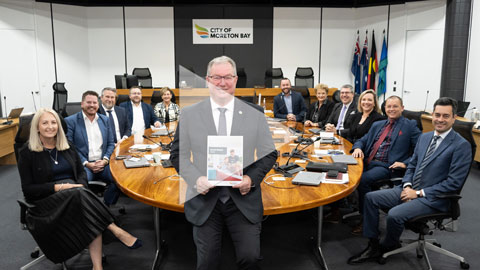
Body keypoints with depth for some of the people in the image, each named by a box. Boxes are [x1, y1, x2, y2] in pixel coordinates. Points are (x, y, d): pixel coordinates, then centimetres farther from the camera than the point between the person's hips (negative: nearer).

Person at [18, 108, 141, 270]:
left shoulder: (67, 147, 14)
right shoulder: (27, 152, 1)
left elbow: (81, 172, 14)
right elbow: (27, 188, -4)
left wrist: (80, 186, -10)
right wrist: (58, 187, -17)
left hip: (73, 192, 3)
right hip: (46, 199, -3)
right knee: (79, 196, -36)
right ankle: (116, 230, -30)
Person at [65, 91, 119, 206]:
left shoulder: (105, 120, 17)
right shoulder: (70, 121, 4)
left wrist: (105, 160, -4)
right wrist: (86, 164, -12)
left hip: (103, 163, 4)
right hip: (82, 164, -4)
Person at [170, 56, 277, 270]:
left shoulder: (255, 116, 4)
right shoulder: (189, 115, 3)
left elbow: (269, 154, 6)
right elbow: (178, 154, 5)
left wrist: (252, 178, -10)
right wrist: (196, 179, -11)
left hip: (244, 199, 0)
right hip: (204, 200, 0)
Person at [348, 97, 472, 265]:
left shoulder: (462, 146, -12)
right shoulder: (424, 137, 11)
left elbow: (454, 183, -16)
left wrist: (418, 193, -16)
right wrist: (407, 186, -4)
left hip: (433, 199, -7)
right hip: (410, 190, 7)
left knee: (395, 214, -27)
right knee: (371, 198, -6)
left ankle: (388, 247, 5)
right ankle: (373, 247, 1)